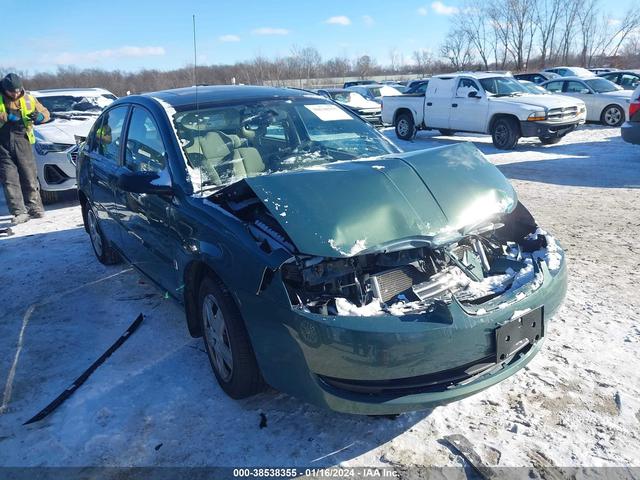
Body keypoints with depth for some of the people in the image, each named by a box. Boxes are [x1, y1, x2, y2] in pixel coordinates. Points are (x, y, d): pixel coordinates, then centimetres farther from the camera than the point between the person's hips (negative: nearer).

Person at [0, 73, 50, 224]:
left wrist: (39, 117, -8)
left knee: (29, 176, 3)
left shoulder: (28, 98, 8)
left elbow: (46, 113, 14)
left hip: (22, 140, 1)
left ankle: (34, 207, 16)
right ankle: (19, 212, -6)